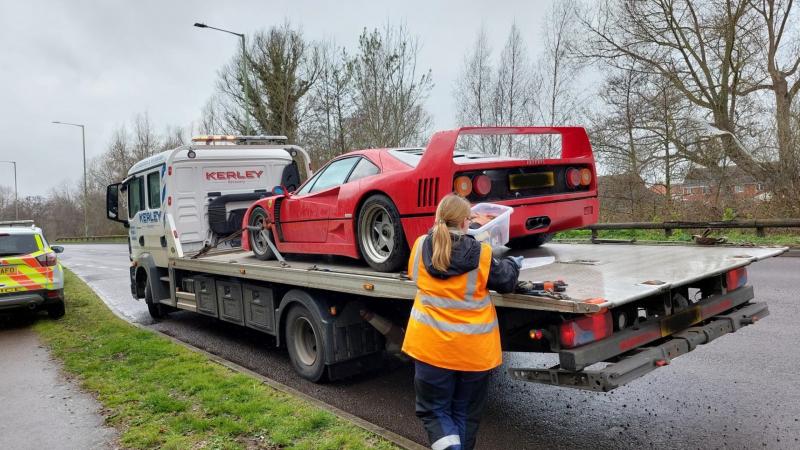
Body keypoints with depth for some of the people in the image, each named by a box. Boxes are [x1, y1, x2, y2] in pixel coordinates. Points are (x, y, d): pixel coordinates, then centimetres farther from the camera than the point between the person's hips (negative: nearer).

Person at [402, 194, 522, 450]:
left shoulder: (420, 246, -4)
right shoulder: (481, 255, -11)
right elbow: (507, 281, 4)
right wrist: (513, 263, 25)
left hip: (431, 346, 1)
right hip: (474, 349, -1)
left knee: (434, 410, 15)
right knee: (466, 412, 19)